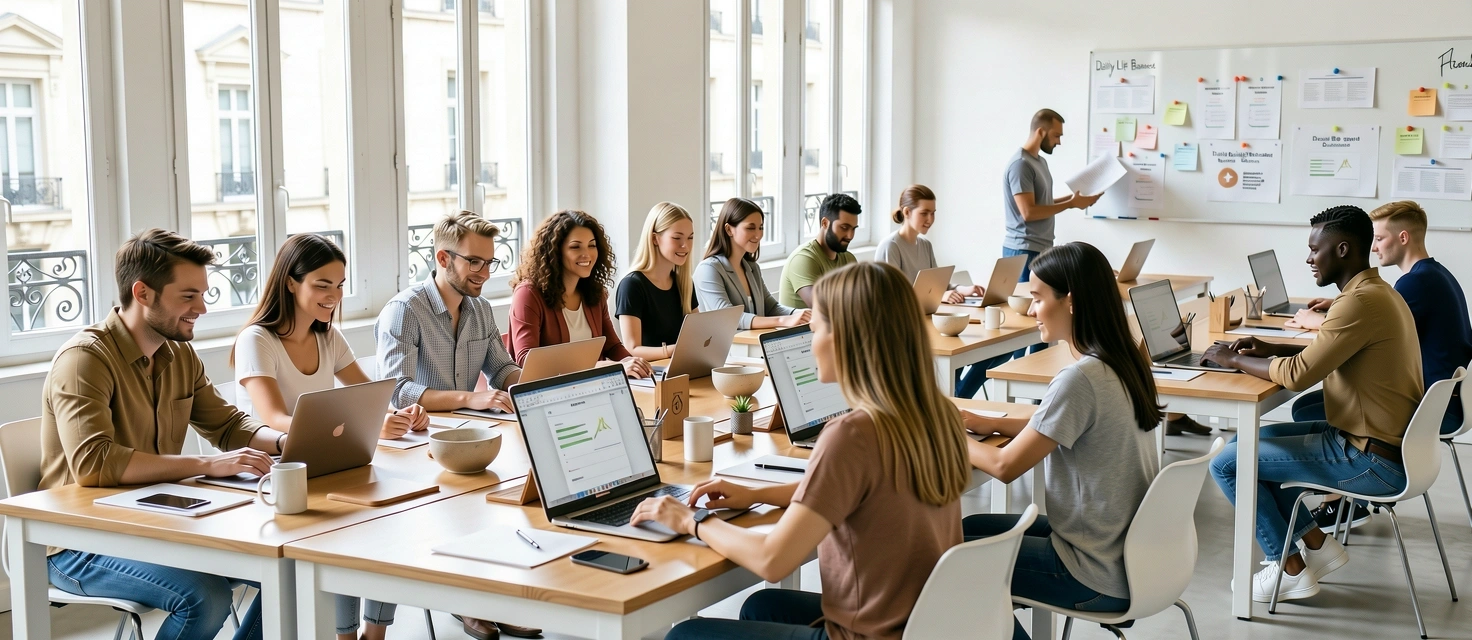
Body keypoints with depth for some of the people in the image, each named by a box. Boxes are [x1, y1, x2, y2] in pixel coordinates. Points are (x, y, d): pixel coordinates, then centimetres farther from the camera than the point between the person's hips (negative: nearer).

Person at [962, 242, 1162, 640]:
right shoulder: (1120, 364, 2)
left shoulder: (1080, 380, -25)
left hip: (1098, 576, -9)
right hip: (1124, 551, 9)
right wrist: (991, 424, 10)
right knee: (969, 528, 18)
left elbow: (1005, 466, -20)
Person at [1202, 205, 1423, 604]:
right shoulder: (1378, 292, 9)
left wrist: (1235, 359, -10)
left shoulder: (1361, 303, -23)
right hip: (1387, 443, 10)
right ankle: (1316, 543, 18)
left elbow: (1298, 375, -25)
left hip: (1373, 461, -10)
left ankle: (1290, 567, 7)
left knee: (1226, 464, -7)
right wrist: (1271, 349, 7)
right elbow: (1326, 356, 21)